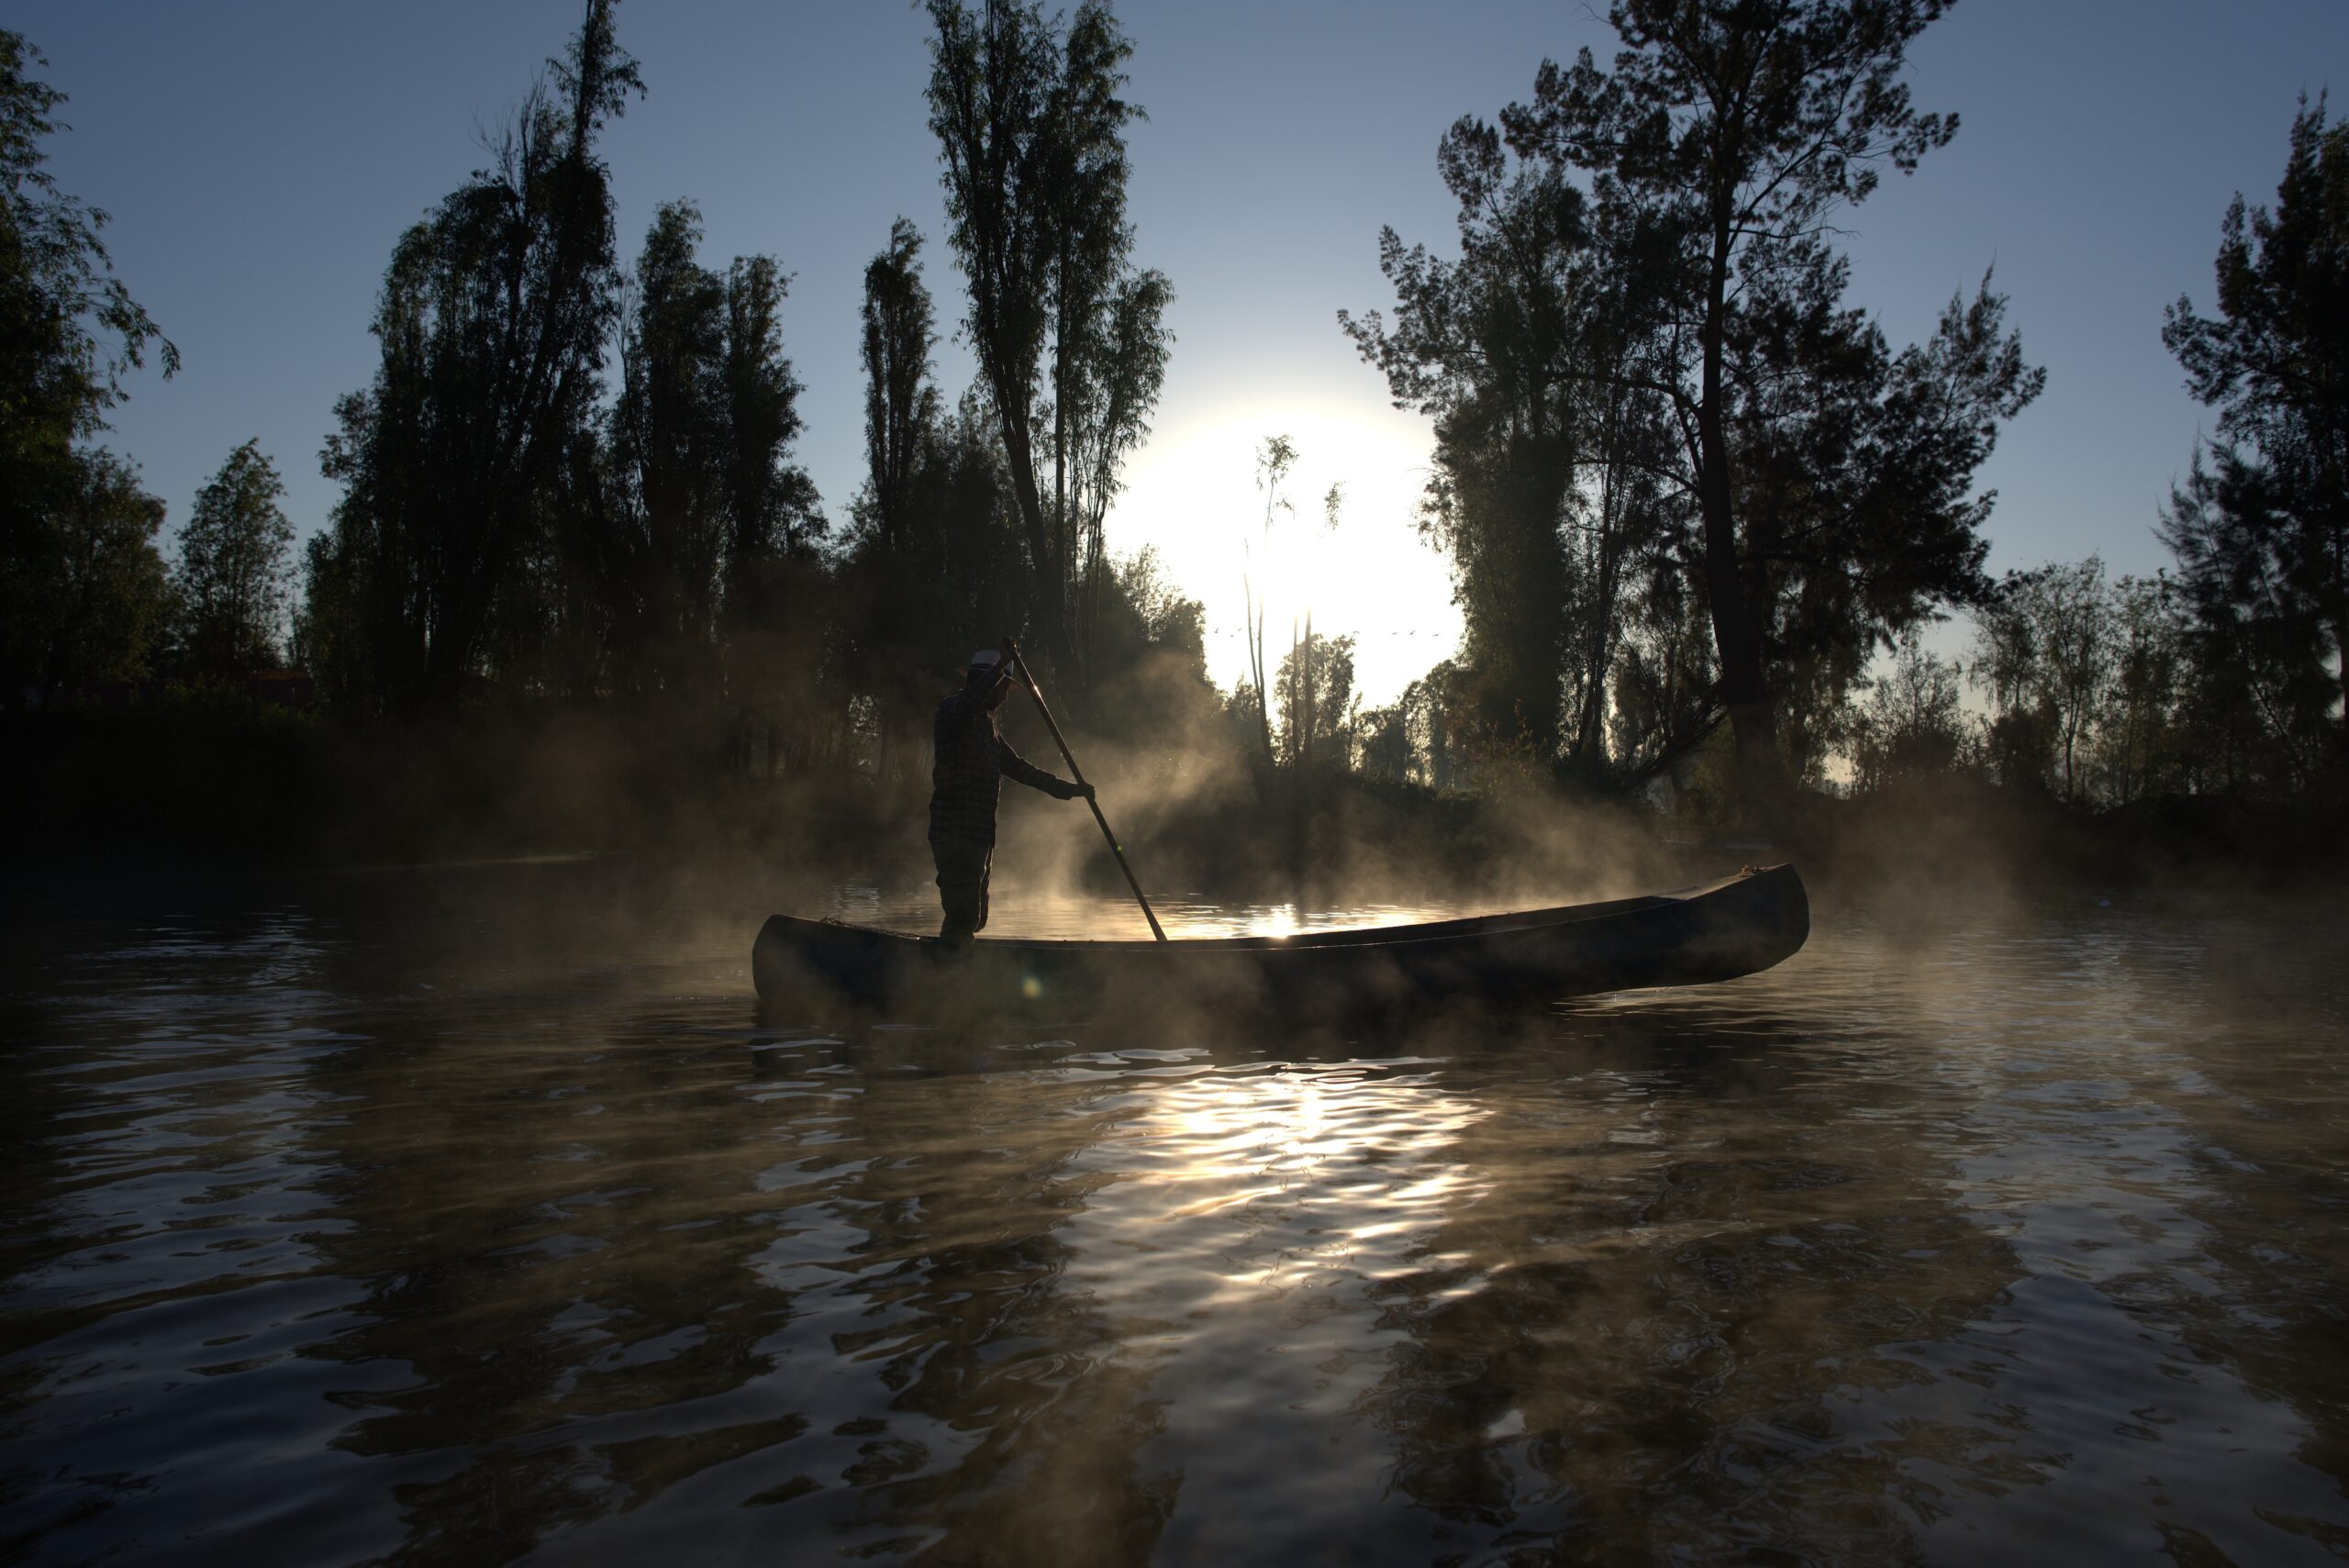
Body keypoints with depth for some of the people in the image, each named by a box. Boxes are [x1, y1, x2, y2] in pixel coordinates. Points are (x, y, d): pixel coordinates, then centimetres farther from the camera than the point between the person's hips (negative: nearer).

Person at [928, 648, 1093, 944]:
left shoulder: (985, 726, 24)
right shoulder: (953, 710, -5)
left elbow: (1017, 767, 28)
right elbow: (969, 700, -31)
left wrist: (1067, 789, 26)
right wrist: (1000, 665, -34)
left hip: (978, 837, 10)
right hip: (955, 834, -10)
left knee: (974, 918, 13)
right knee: (964, 914, -14)